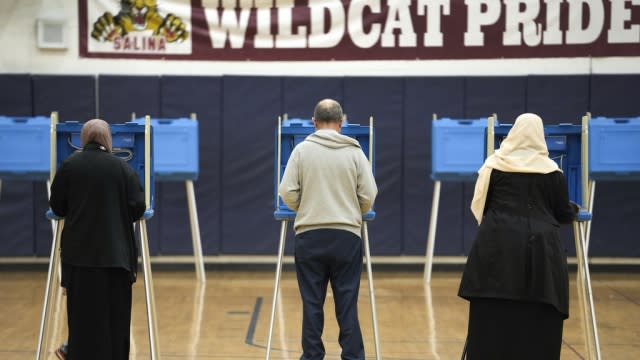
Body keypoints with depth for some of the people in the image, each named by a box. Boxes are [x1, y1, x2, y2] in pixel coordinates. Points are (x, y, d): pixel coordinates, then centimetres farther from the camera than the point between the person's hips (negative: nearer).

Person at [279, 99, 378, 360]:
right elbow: (369, 195, 0)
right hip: (347, 236, 0)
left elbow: (287, 192, -3)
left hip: (309, 235, 0)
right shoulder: (354, 152, 1)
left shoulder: (302, 149, -1)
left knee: (312, 302, 7)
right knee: (347, 302, 4)